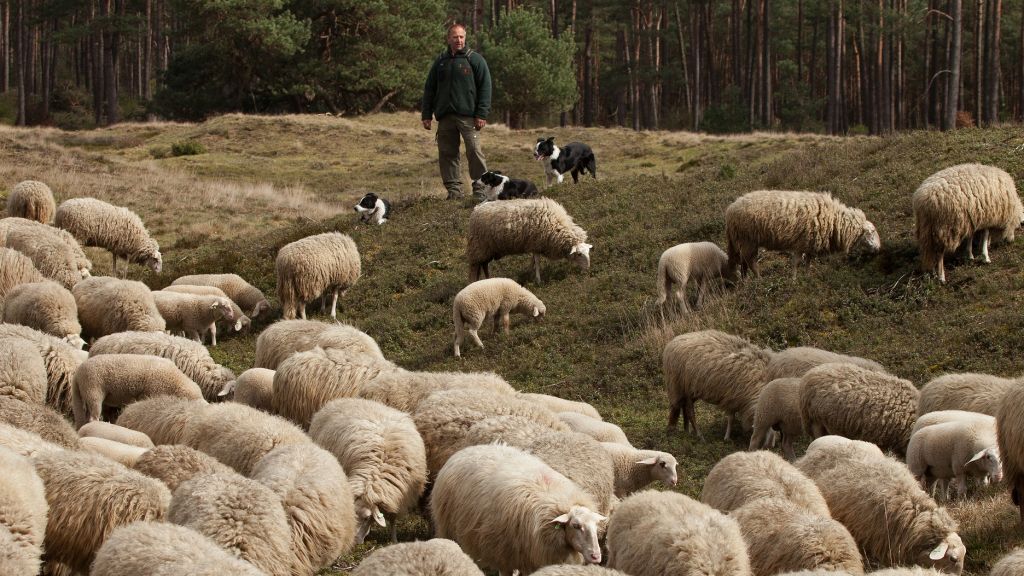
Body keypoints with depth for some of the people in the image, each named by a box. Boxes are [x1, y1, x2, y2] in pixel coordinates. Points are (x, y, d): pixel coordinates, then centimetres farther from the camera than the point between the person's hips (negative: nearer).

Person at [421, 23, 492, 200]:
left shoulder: (475, 59, 3)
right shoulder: (441, 61, 14)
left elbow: (485, 88, -1)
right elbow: (429, 89, 17)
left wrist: (481, 114, -9)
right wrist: (426, 115, 10)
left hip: (468, 116, -4)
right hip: (445, 116, 4)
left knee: (474, 151, -12)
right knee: (447, 153, 3)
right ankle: (454, 190, 8)